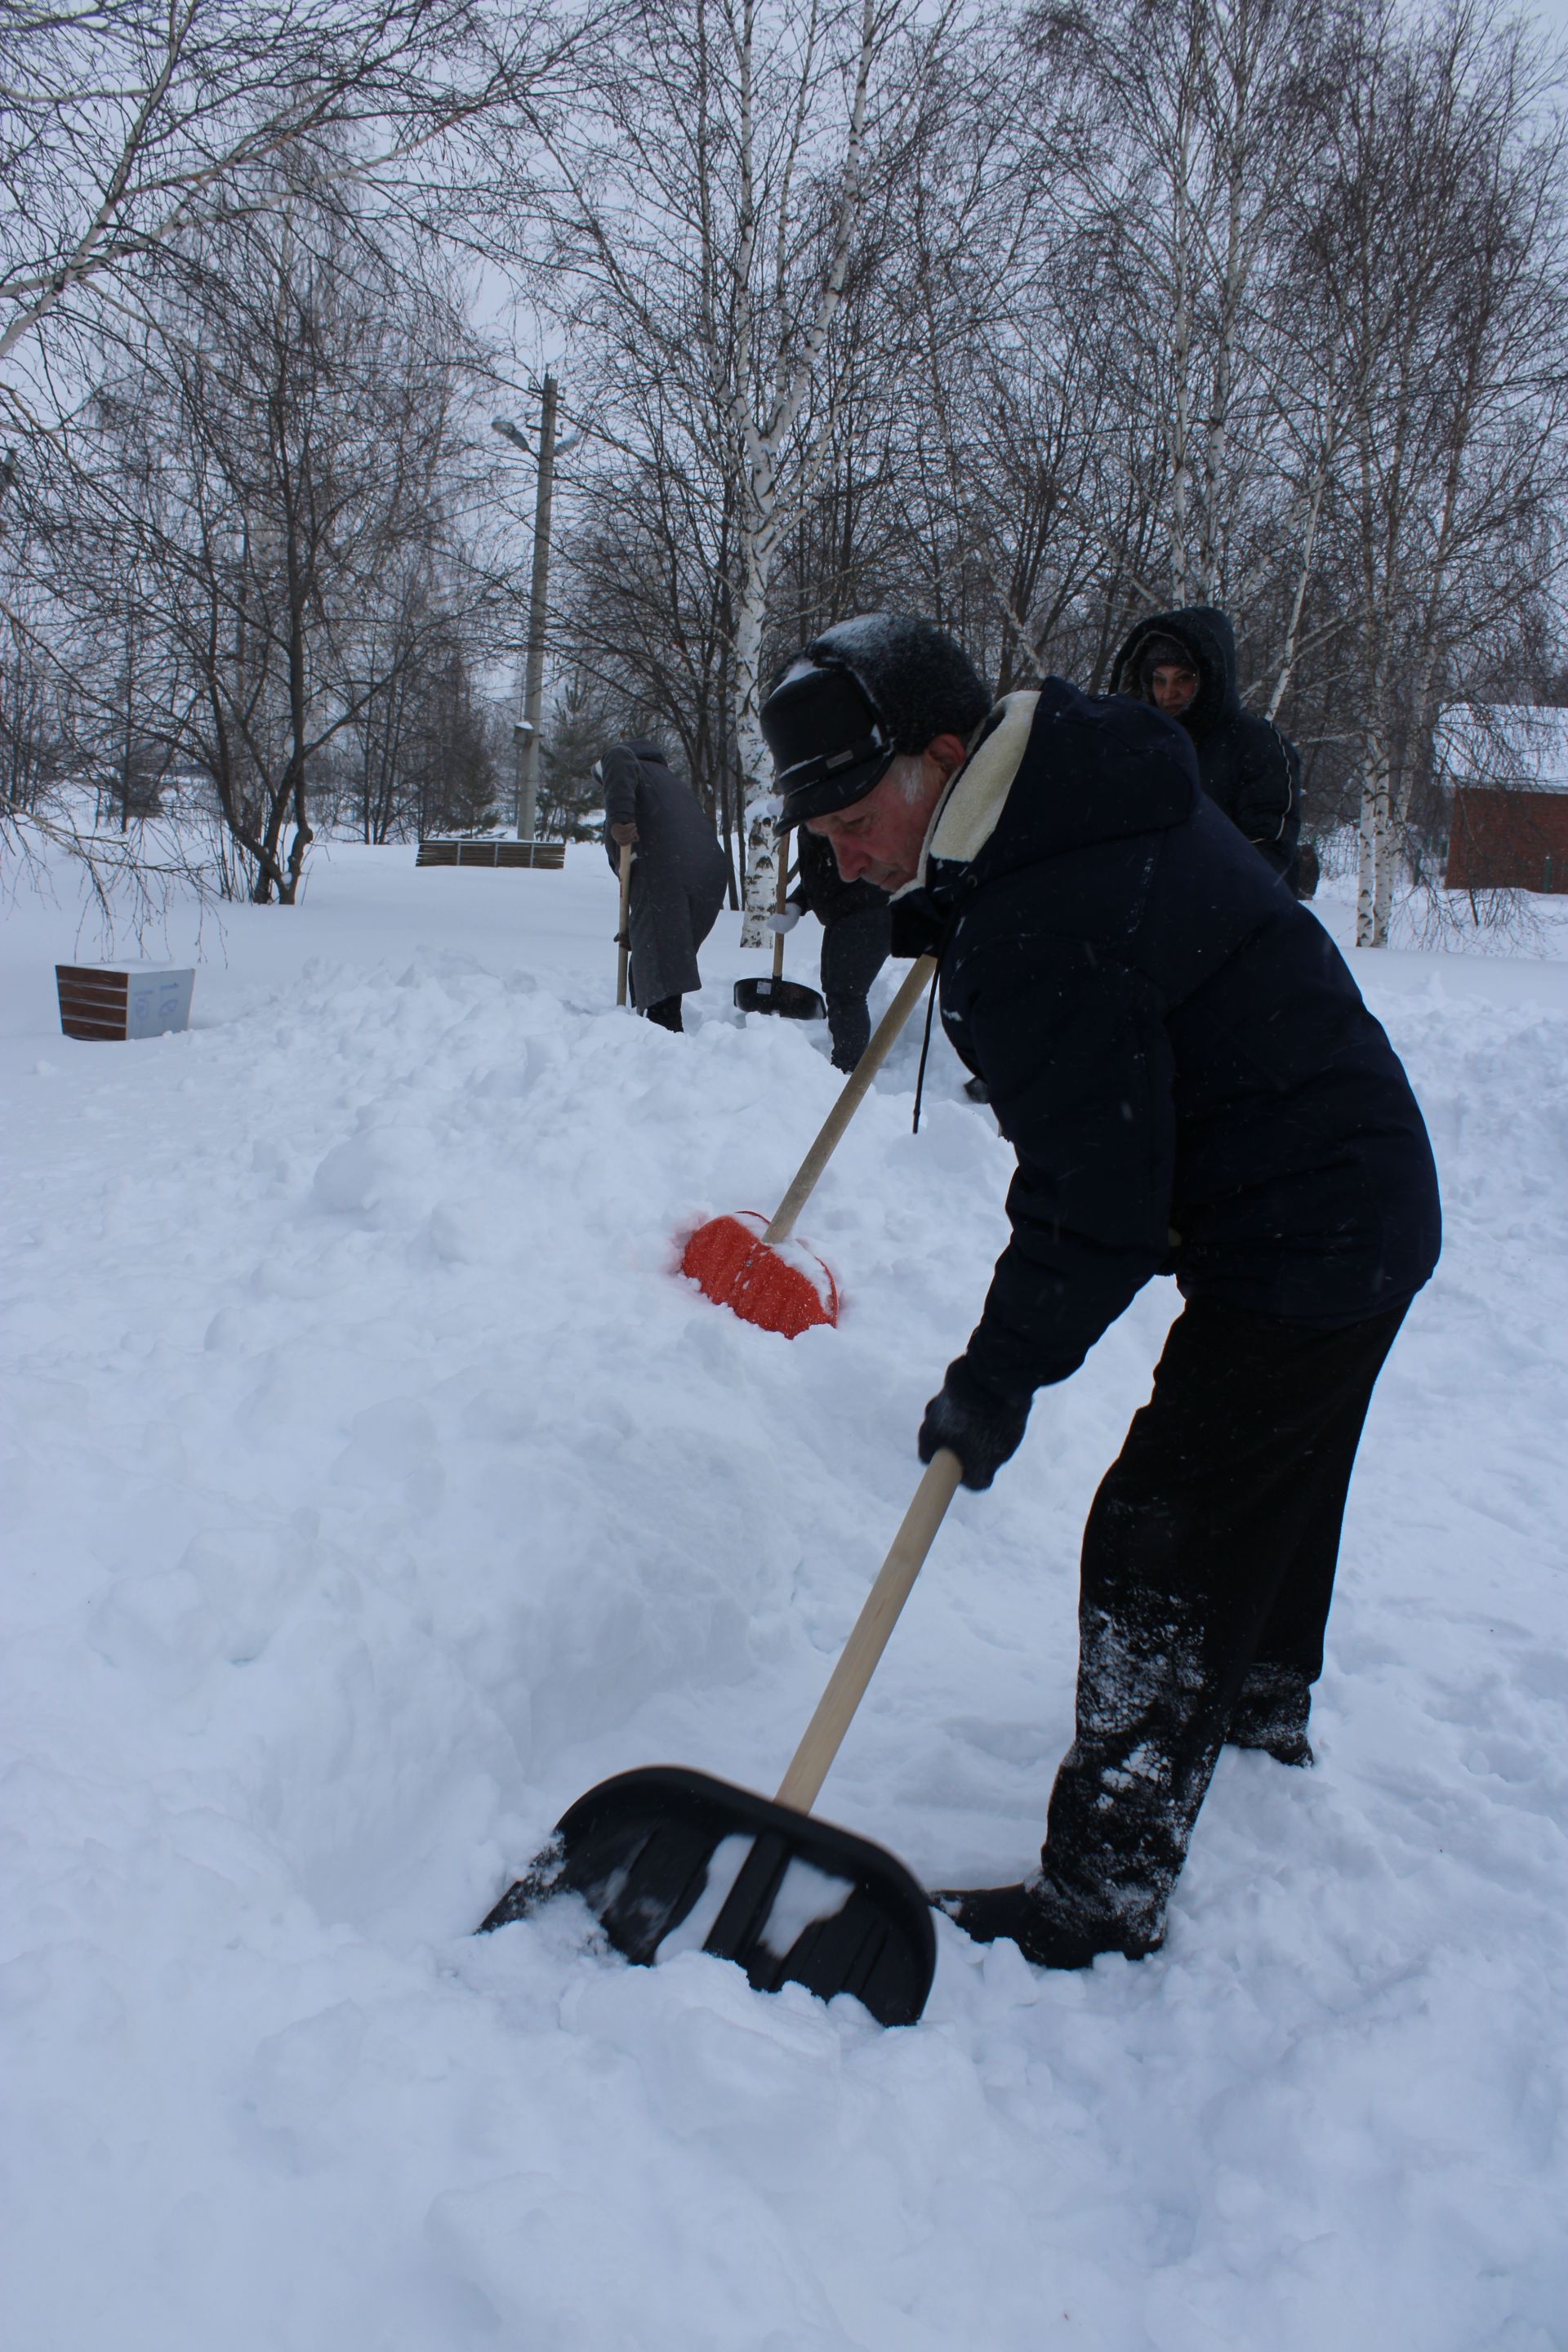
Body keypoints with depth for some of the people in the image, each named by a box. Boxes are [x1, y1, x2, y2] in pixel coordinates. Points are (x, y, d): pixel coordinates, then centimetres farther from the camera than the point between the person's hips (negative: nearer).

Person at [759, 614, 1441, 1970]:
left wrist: (1003, 1372, -15)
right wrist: (950, 906, 11)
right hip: (1368, 1196, 11)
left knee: (1161, 1547, -6)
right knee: (1274, 1484, 28)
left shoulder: (1039, 938, -30)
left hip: (1298, 1244, -11)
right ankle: (1265, 1703, 51)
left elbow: (1097, 1206, -27)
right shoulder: (1085, 765, -1)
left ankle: (1104, 1893, 6)